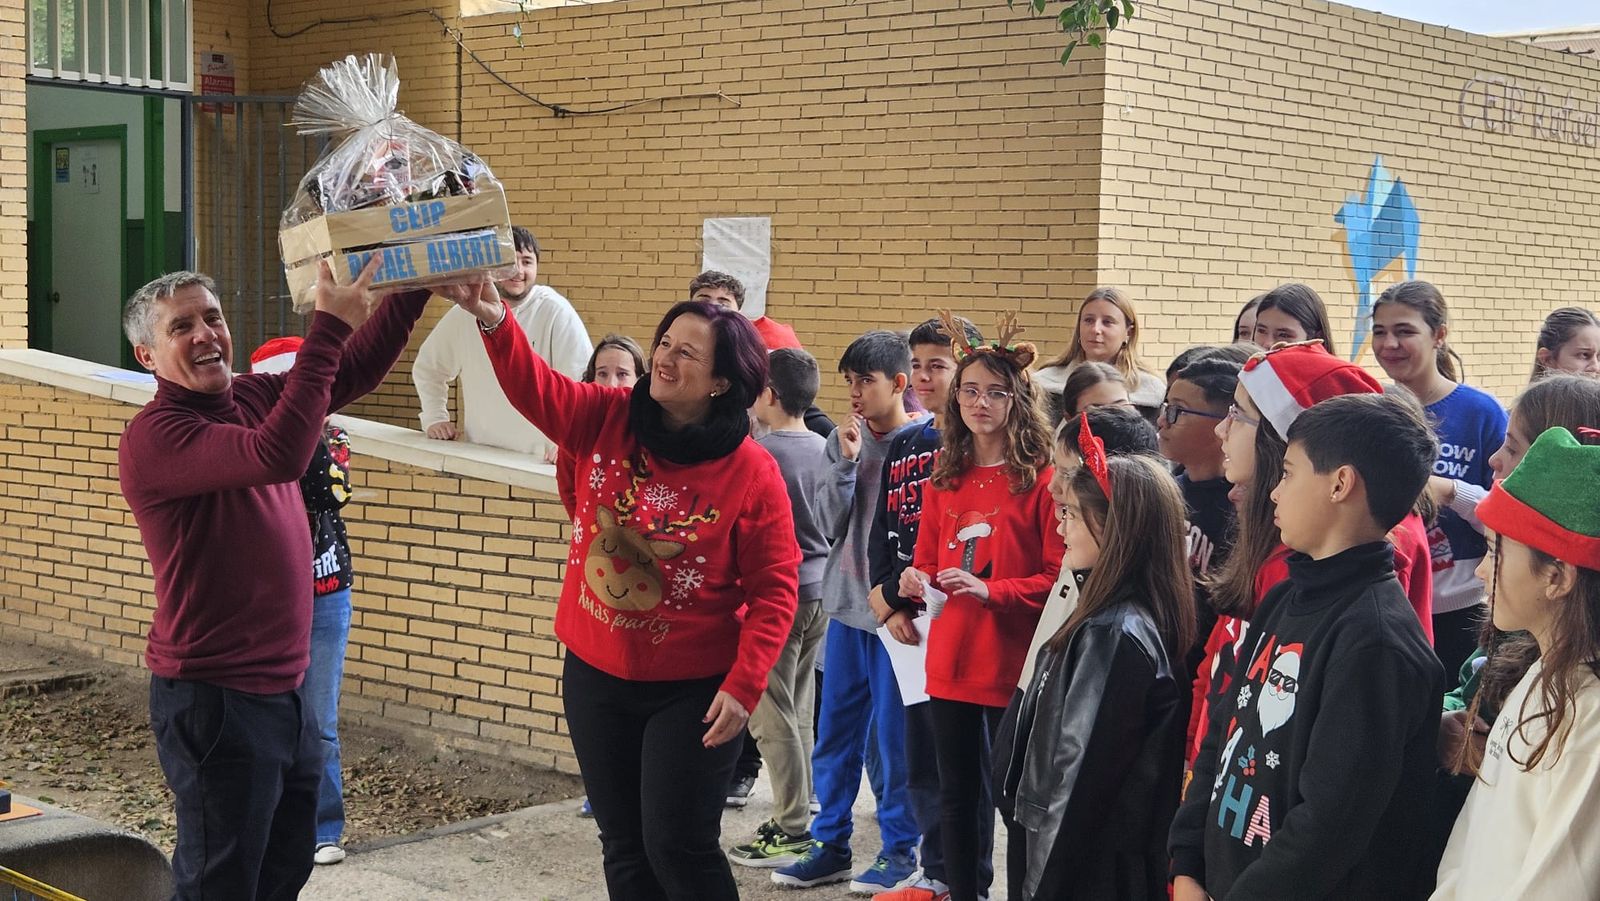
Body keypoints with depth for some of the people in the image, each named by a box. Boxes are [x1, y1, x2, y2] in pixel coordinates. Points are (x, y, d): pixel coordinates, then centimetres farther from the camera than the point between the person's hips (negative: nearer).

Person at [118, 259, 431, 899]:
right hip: (214, 701, -8)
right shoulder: (153, 435, -18)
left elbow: (357, 369, 10)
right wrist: (329, 326, -33)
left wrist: (413, 285, -4)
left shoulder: (254, 398, 7)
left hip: (285, 691, 8)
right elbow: (278, 456, -33)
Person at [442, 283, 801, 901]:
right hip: (595, 674, 5)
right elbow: (535, 386, -18)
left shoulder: (752, 473, -14)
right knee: (623, 846, 15)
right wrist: (493, 319, -37)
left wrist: (744, 687, -19)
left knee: (678, 846, -2)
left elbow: (774, 591, -11)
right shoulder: (607, 420, -4)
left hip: (692, 689, -5)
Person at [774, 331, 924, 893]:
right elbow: (830, 524, 1)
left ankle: (899, 850, 16)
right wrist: (845, 463, -11)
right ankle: (830, 843, 22)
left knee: (894, 735, 2)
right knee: (835, 730, 11)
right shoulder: (844, 440, 4)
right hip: (846, 603, 5)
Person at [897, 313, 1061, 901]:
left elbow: (1059, 577, -9)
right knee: (958, 791, 14)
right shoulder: (945, 478, 11)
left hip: (1016, 662, -5)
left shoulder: (1042, 479, -7)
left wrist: (989, 590, -19)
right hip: (951, 660, 6)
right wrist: (919, 582, -3)